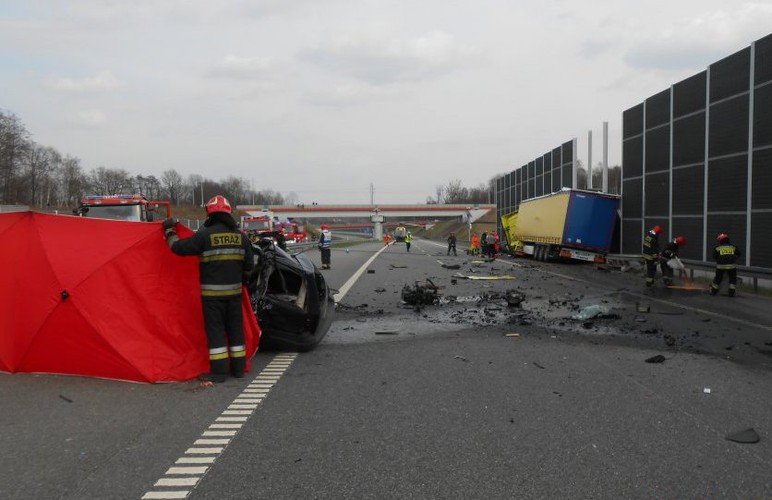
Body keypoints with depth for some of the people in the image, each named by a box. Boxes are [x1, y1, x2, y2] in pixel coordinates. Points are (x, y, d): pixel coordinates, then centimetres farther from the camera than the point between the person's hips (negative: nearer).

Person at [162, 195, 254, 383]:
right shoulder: (240, 236, 5)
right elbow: (249, 264, 10)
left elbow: (179, 247, -5)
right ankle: (238, 367, 19)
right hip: (234, 290, 4)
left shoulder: (205, 234, -11)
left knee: (215, 329, 2)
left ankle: (219, 371, 3)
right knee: (235, 327, 13)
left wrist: (169, 230, 12)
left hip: (212, 291, -4)